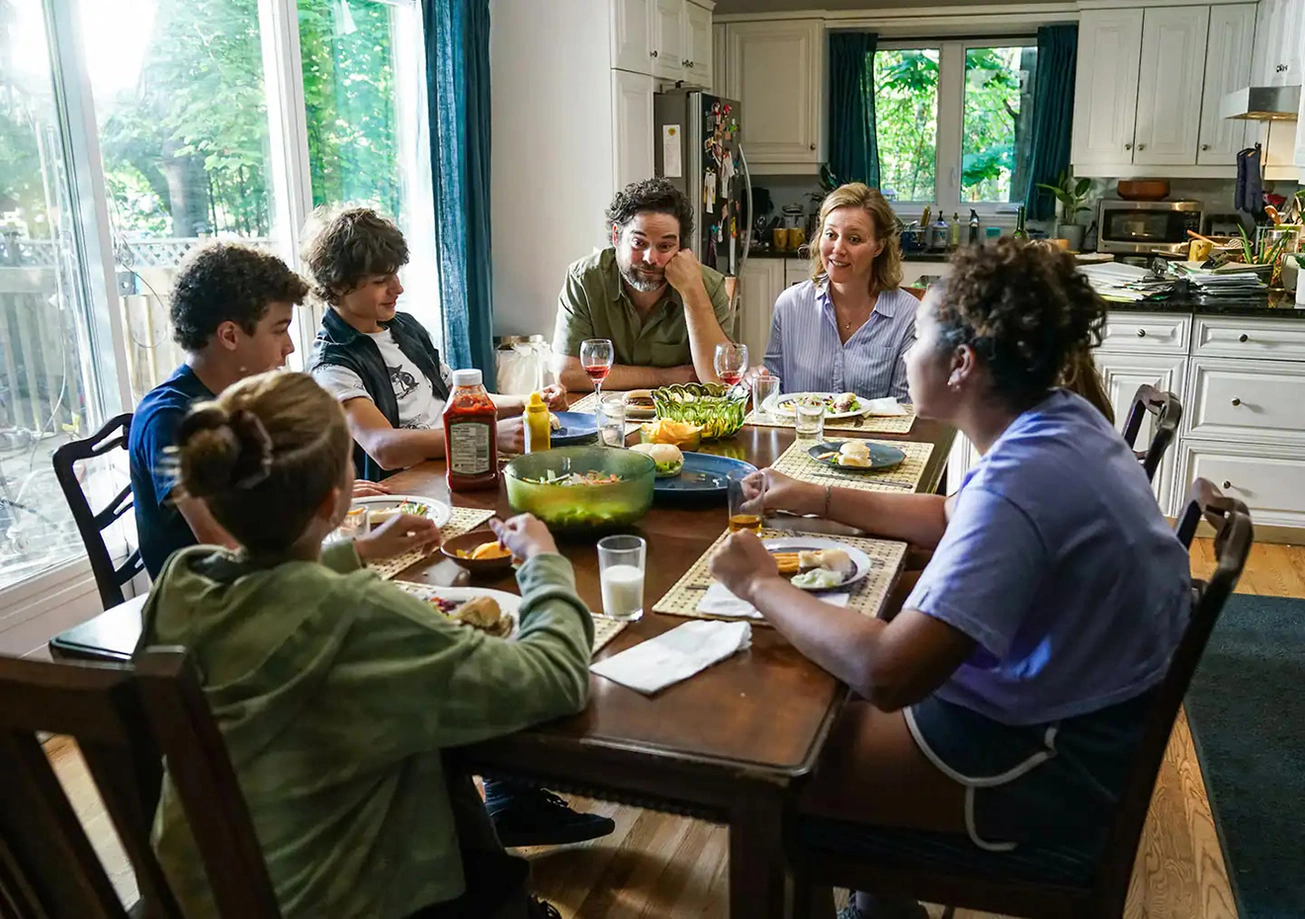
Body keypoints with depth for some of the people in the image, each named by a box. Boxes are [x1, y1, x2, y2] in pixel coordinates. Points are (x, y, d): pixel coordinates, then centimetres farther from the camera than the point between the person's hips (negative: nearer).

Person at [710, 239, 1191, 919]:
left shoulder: (1023, 480, -32)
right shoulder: (1062, 420, -2)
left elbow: (888, 674, -37)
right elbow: (957, 520, 17)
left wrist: (762, 585, -22)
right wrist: (819, 499, 12)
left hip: (1049, 773, -9)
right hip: (1070, 707, 9)